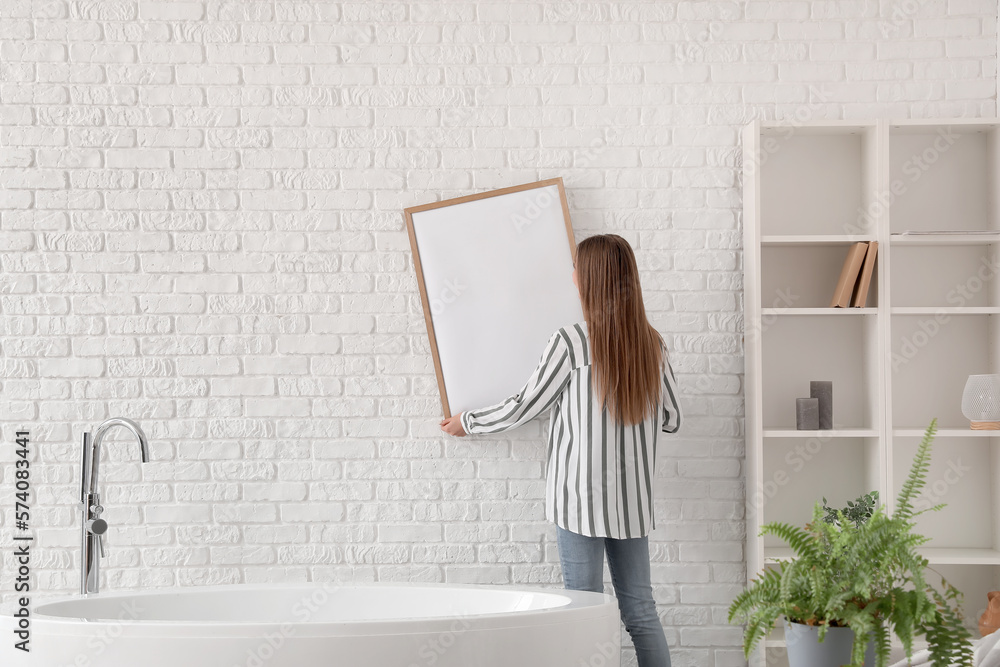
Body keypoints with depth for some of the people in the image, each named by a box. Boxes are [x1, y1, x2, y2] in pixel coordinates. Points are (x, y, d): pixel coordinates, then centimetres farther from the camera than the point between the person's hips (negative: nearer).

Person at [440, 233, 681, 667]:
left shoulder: (572, 341, -13)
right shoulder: (651, 342, 2)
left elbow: (523, 408, -4)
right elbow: (671, 419, 10)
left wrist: (468, 423, 11)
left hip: (581, 496, -5)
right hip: (632, 499, 5)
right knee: (639, 608, 10)